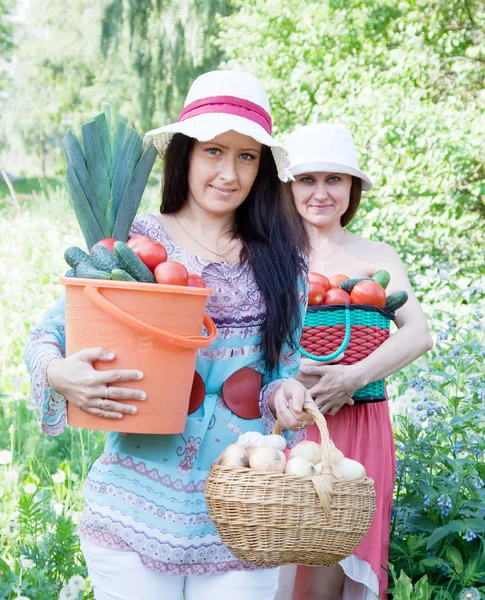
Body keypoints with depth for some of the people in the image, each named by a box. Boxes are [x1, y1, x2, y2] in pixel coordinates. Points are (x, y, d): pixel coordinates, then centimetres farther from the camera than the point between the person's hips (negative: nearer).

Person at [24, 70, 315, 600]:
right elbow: (46, 336, 1)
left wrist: (285, 396, -12)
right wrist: (58, 375, -20)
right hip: (137, 506, -2)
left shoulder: (281, 260, 5)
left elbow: (280, 373, 11)